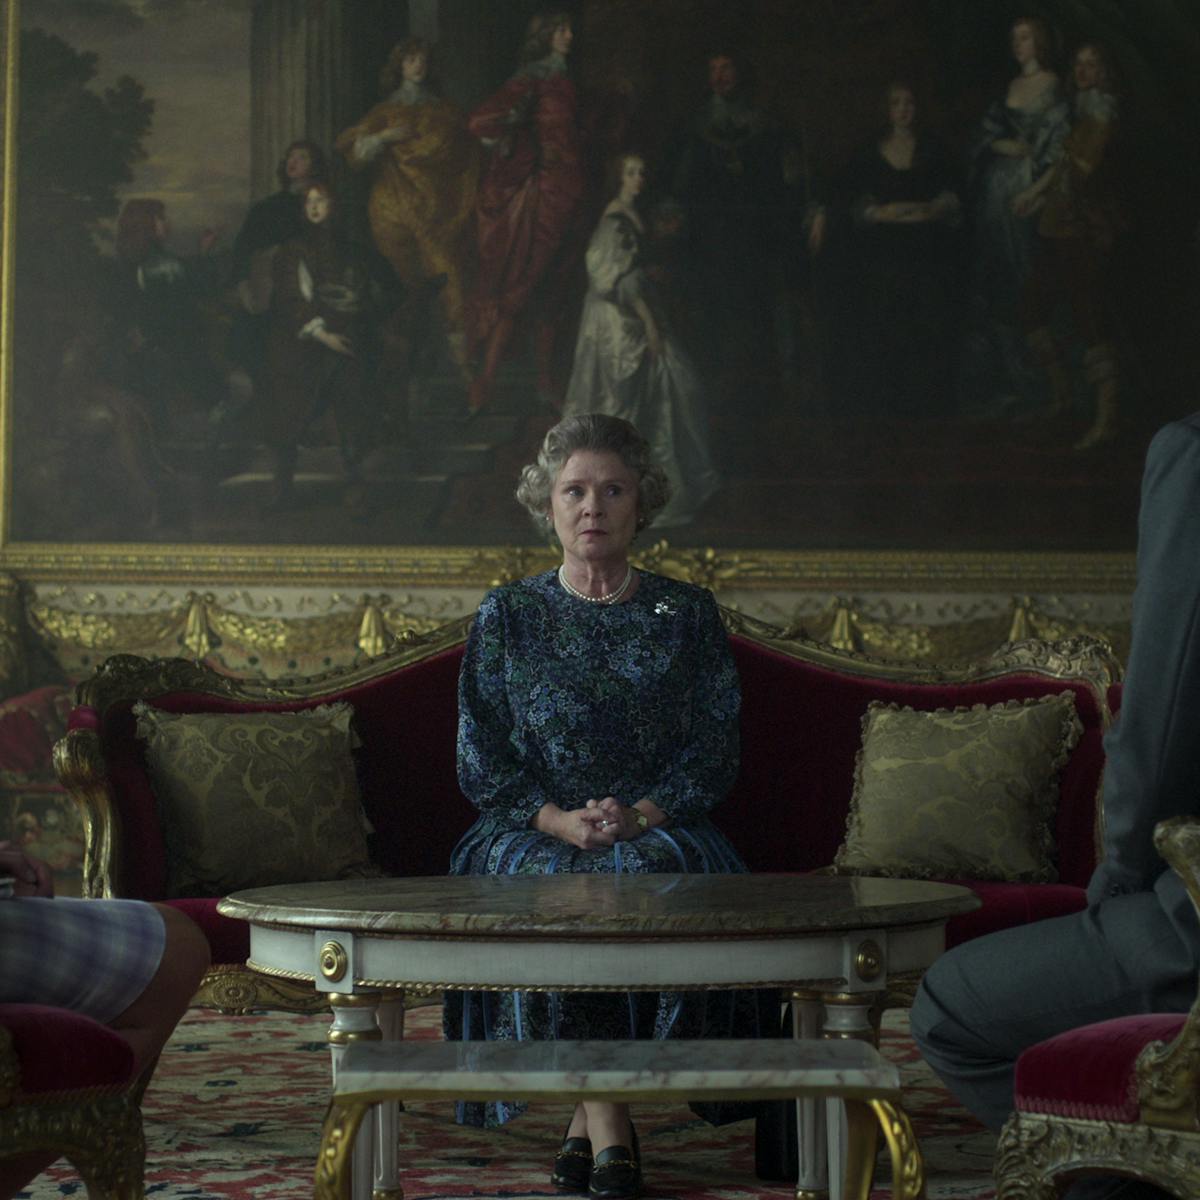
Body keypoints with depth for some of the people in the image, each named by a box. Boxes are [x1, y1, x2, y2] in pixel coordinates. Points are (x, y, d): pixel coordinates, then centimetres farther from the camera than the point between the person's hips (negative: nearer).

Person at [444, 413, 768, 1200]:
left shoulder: (687, 615, 11)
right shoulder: (507, 617, 10)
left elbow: (717, 752, 3)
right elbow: (482, 763, 4)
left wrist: (640, 815, -15)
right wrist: (558, 819, -15)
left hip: (661, 831, 0)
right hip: (534, 832, 0)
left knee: (658, 873, -35)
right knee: (551, 885, -35)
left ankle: (587, 1118, -25)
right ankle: (610, 1129, -30)